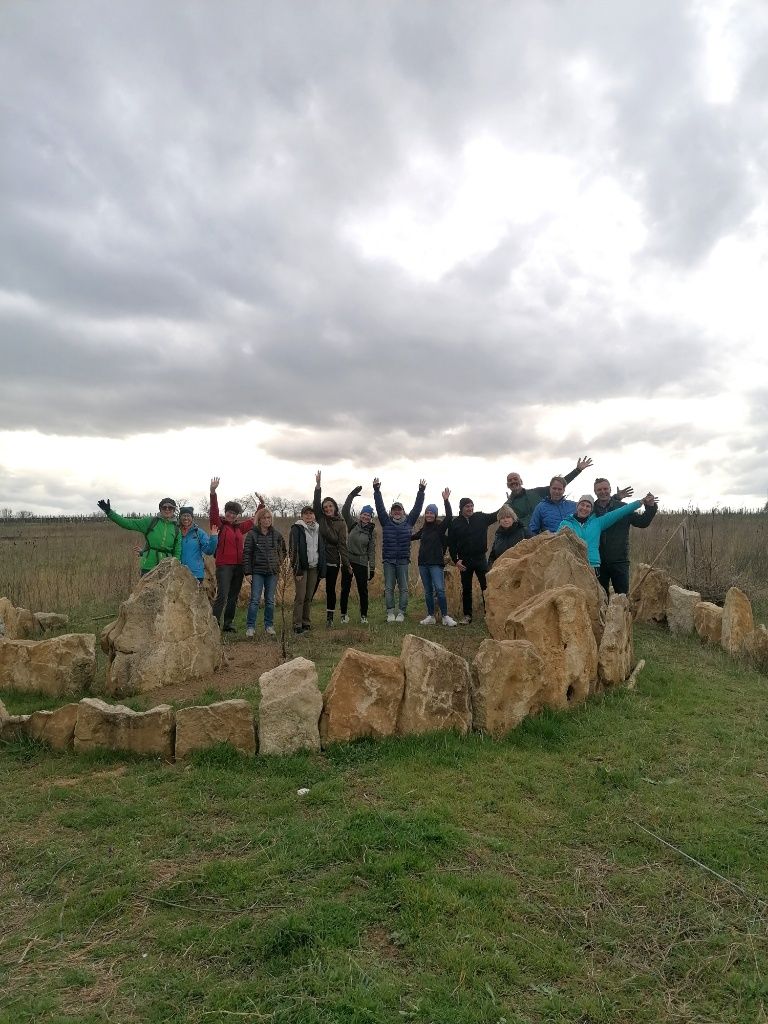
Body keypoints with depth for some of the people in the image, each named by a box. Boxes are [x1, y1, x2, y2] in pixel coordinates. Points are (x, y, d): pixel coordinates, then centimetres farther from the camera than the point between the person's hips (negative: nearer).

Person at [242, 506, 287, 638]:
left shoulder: (276, 534, 6)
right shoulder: (252, 534, -3)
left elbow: (283, 550, 21)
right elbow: (247, 553, -3)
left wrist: (279, 562, 8)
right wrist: (248, 572, -8)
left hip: (272, 572, 3)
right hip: (257, 571, -3)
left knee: (270, 601, 8)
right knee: (254, 600, -4)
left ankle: (269, 625, 18)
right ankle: (250, 626, 4)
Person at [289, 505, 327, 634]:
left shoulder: (318, 529, 13)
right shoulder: (297, 529, -4)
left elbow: (322, 550, 16)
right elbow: (293, 549, -10)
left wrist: (322, 570, 9)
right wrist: (297, 570, -16)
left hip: (314, 568, 5)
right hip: (302, 567, -5)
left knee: (309, 597, 9)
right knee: (300, 596, -5)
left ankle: (306, 622, 17)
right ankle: (297, 625, 0)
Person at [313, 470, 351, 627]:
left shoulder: (341, 523, -2)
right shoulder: (320, 519, 4)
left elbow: (342, 544, -5)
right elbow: (316, 503, -9)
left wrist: (346, 564, -11)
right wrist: (318, 485, -19)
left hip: (333, 561, -1)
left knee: (331, 589, 8)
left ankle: (330, 618, 18)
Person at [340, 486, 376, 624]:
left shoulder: (372, 531, 2)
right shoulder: (353, 524, 1)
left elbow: (371, 550, 2)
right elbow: (345, 511, -13)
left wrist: (372, 568, -2)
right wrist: (352, 495, -21)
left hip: (362, 563, 0)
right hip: (348, 560, 0)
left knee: (363, 589, 2)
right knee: (345, 588, 7)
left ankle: (364, 615, 16)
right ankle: (343, 614, 20)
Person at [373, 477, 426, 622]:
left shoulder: (409, 522, 7)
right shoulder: (386, 522, 6)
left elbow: (417, 507, 4)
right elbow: (379, 507, 0)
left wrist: (421, 491, -2)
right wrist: (377, 490, -8)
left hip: (403, 561, 0)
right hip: (388, 561, 0)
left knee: (403, 588, 2)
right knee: (389, 588, 2)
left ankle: (401, 613, 7)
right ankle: (390, 613, 7)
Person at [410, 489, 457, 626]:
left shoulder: (440, 527, -3)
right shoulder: (424, 529, 13)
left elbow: (449, 517, -21)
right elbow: (413, 537, 34)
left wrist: (446, 500, -25)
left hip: (436, 563, -6)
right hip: (423, 563, 6)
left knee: (440, 590, -16)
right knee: (428, 592, 9)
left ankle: (445, 616, -9)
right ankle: (431, 617, 16)